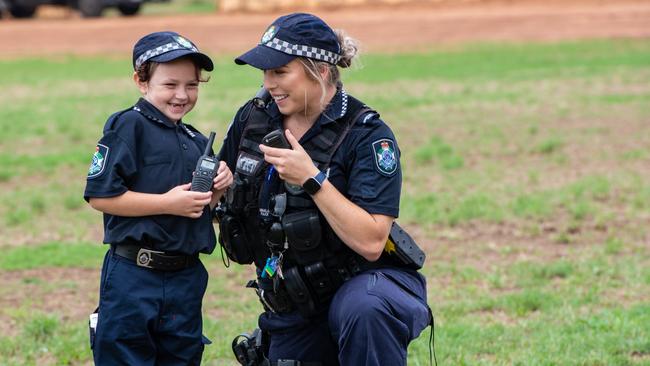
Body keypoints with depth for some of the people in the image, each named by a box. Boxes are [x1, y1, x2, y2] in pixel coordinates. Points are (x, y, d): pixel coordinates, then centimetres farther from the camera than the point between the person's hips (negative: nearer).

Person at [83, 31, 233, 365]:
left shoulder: (196, 142, 12)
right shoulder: (129, 126, -9)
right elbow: (100, 196, -16)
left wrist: (219, 189, -1)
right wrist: (167, 203, -17)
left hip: (187, 278, 7)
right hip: (134, 277, -7)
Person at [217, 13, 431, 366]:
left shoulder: (367, 134, -16)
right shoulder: (253, 118, 0)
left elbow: (370, 242, -25)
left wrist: (311, 179, -28)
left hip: (365, 281, -6)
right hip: (292, 307, 6)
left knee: (364, 310, -39)